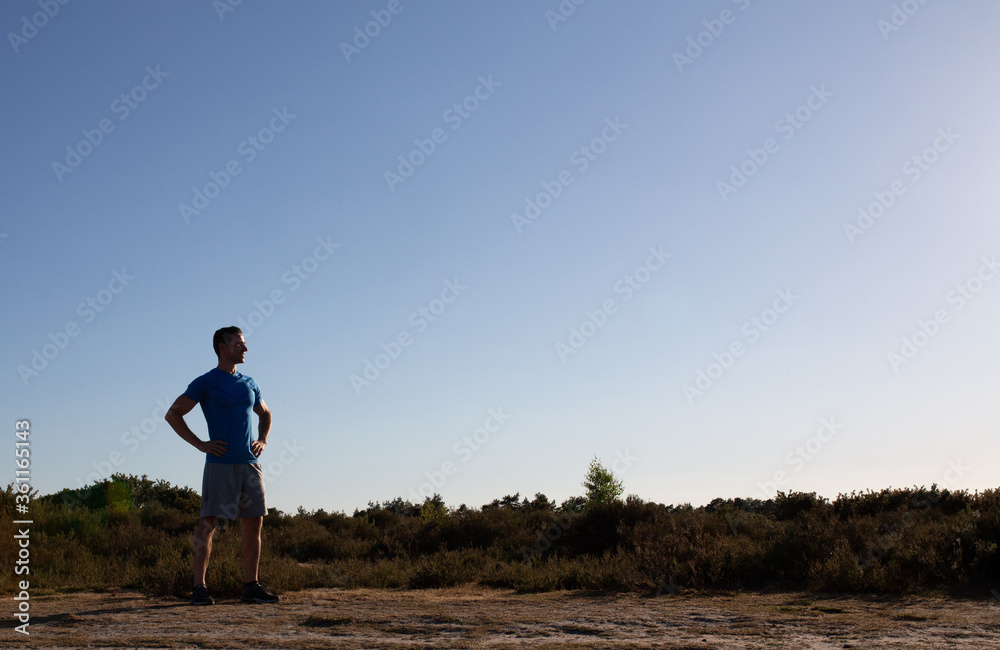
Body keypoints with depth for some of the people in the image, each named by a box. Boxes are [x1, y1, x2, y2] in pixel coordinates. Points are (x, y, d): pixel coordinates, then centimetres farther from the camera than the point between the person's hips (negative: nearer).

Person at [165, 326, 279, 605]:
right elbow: (173, 414, -3)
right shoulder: (205, 382, -1)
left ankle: (251, 585, 12)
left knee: (254, 522, 4)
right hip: (220, 463, -5)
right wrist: (201, 444, -8)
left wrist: (263, 440, 13)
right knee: (208, 522, -7)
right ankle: (199, 587, -2)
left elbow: (265, 414, 31)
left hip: (249, 463, 6)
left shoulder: (249, 384, 15)